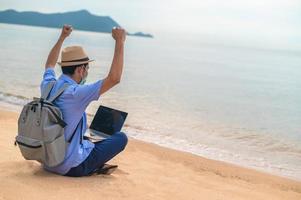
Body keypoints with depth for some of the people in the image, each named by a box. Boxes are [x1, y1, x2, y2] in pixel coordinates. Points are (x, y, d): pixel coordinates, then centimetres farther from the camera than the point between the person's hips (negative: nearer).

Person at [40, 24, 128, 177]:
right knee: (121, 138, 2)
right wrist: (120, 42, -21)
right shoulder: (75, 93, -23)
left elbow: (49, 65, 24)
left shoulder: (48, 85, -1)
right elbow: (114, 78, -25)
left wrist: (62, 37, 28)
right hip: (71, 168, -8)